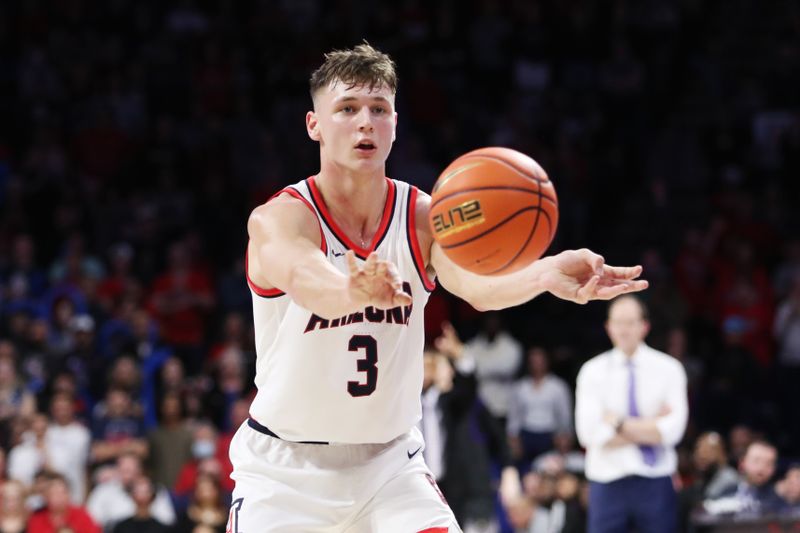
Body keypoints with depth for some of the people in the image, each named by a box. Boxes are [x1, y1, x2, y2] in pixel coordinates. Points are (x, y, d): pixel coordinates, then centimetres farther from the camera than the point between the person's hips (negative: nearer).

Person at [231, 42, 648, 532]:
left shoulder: (424, 218, -7)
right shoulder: (277, 220, -16)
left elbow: (476, 281, -29)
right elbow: (306, 280, -40)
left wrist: (546, 273, -52)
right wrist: (355, 290, -65)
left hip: (390, 460, 2)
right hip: (284, 468, -2)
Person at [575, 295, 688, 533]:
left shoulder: (668, 369, 2)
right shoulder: (593, 371, 2)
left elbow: (673, 430, -10)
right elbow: (590, 433, -10)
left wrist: (620, 424, -11)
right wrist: (651, 426, -10)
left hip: (655, 482, 0)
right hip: (608, 482, 0)